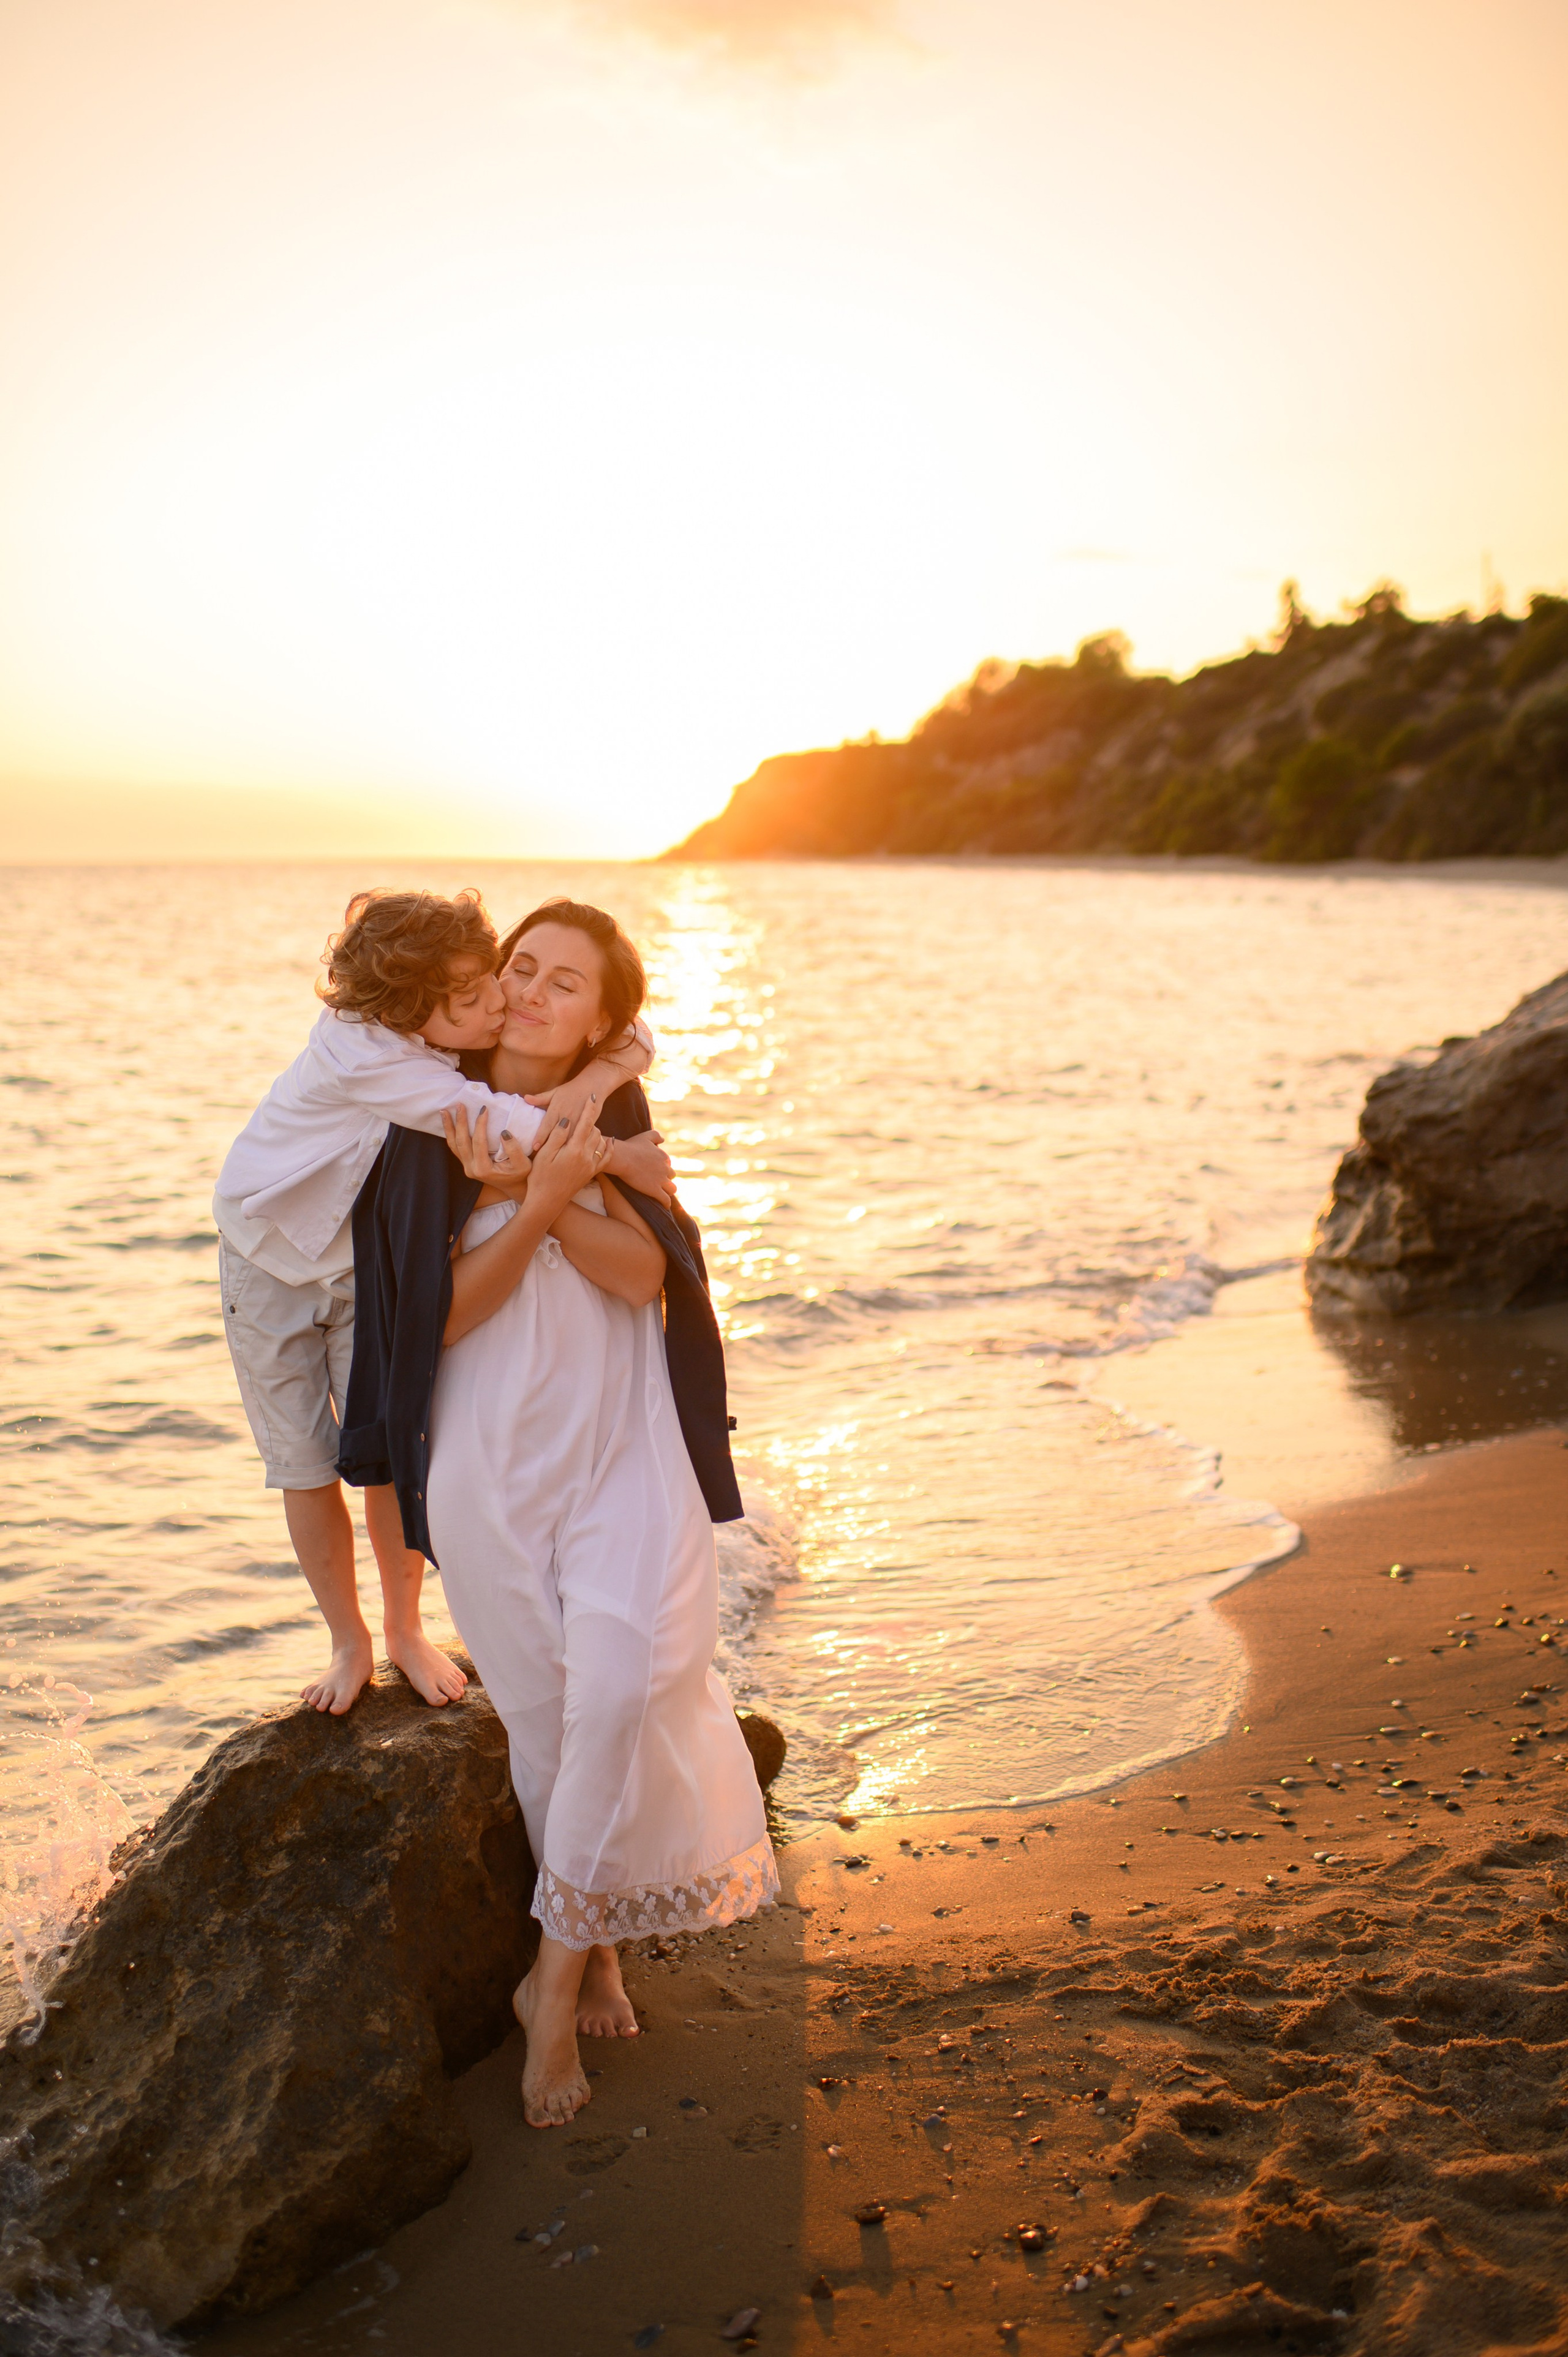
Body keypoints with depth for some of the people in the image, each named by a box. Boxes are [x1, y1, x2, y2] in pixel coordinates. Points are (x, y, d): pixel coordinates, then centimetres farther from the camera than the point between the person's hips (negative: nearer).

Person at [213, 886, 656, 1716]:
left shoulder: (448, 1038, -19)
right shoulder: (362, 1054, -40)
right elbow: (520, 1130, -47)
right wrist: (611, 1068, -36)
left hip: (368, 1263, 4)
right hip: (270, 1264, -4)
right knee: (304, 1466, 5)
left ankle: (405, 1630, 23)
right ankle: (349, 1642, 24)